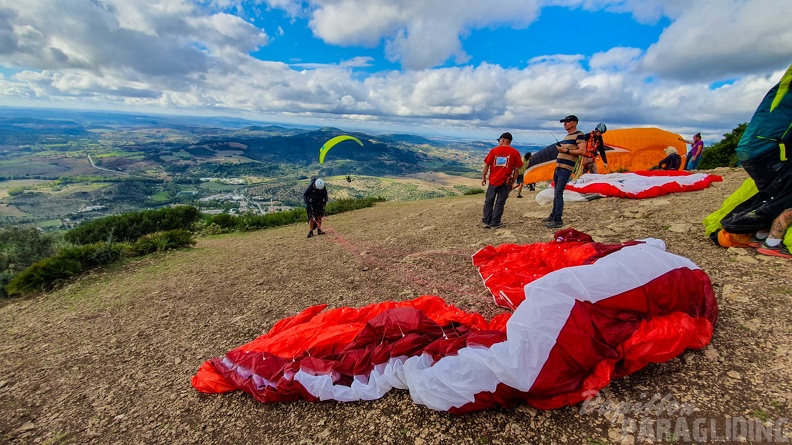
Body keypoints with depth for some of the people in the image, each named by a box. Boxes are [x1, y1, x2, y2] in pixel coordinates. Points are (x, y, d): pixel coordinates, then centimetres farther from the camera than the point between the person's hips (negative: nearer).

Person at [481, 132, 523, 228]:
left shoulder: (494, 150, 0)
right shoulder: (515, 152, 0)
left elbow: (486, 165, 0)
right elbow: (516, 169, -1)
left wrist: (483, 177, 8)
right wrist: (512, 182, 7)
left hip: (493, 180, 1)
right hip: (505, 182, 0)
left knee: (489, 201, 11)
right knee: (500, 202, 5)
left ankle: (486, 221, 13)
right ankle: (495, 223, 6)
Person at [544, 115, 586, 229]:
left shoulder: (579, 135, -5)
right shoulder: (567, 136, 21)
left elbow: (582, 151, -16)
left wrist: (565, 150, -17)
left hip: (566, 169, -9)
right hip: (558, 168, 9)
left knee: (558, 193, -13)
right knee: (556, 193, 13)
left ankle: (558, 220, -11)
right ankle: (553, 215, 23)